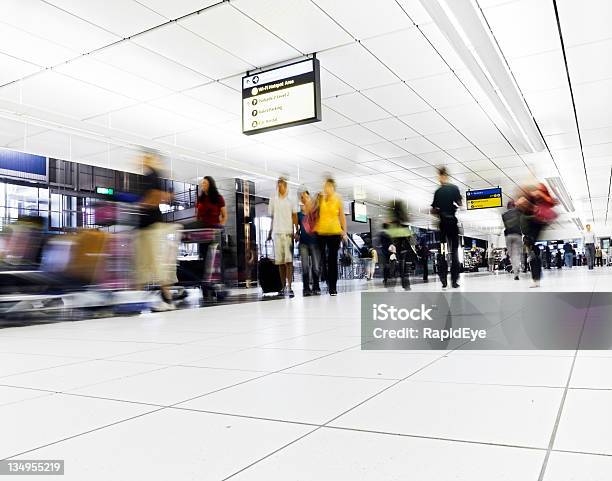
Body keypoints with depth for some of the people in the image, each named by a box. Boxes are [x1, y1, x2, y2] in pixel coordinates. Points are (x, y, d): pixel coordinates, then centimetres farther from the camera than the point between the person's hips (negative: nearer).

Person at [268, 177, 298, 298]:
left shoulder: (290, 201, 8)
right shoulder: (273, 200, 13)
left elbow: (294, 216, 4)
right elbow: (272, 218, 17)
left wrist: (296, 231, -8)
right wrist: (270, 233, 15)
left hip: (288, 232, -2)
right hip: (277, 232, 2)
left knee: (289, 260, -10)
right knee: (280, 261, 4)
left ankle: (289, 286, -15)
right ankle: (283, 287, 10)